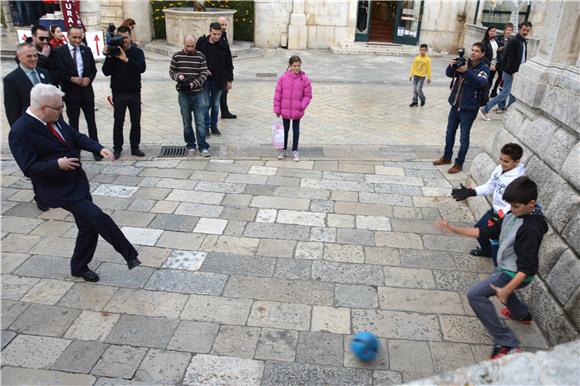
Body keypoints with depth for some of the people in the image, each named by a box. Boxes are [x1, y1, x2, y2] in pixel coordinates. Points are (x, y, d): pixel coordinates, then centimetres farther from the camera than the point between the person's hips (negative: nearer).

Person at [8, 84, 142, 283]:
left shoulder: (55, 119, 2)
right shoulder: (20, 132, -19)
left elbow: (76, 137, 11)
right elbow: (29, 169, -19)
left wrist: (99, 148, -4)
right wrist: (58, 164, -26)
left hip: (78, 182, 8)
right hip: (59, 190, -8)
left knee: (89, 226, 12)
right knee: (97, 217, -17)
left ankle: (79, 267, 33)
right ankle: (129, 254, -3)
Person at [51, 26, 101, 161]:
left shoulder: (87, 50, 5)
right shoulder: (59, 52, -6)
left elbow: (93, 69, 11)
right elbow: (57, 73, -9)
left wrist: (89, 78, -8)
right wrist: (71, 79, -20)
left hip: (86, 91, 3)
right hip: (71, 92, -2)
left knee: (91, 121, 5)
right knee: (73, 123, 9)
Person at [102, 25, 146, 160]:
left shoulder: (137, 52, 1)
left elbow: (142, 68, -16)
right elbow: (106, 72, -6)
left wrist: (126, 59, -24)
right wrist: (109, 57, -18)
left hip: (135, 92, 1)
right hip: (119, 93, -1)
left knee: (136, 122, 7)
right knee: (118, 122, 4)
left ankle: (135, 147, 18)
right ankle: (117, 148, 14)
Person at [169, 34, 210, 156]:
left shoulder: (200, 56, -1)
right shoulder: (176, 56, 2)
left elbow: (204, 74, -5)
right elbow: (171, 72, 8)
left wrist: (194, 84, -20)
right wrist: (177, 76, -15)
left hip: (198, 94, -1)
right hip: (183, 94, 1)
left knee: (200, 122, -2)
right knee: (186, 122, 9)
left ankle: (203, 146, 4)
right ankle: (190, 144, 22)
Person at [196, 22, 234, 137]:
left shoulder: (224, 45, -3)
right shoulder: (202, 42, -6)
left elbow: (229, 64, 3)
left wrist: (229, 80, 3)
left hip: (219, 80, 2)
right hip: (205, 79, -1)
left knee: (216, 104, 11)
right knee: (206, 104, -1)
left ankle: (214, 126, 24)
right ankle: (206, 126, 12)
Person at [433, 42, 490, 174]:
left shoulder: (484, 68, -10)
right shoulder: (464, 62, 4)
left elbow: (481, 83, -27)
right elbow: (449, 74, -3)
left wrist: (467, 72, -40)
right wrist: (452, 66, -25)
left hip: (469, 108, -5)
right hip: (455, 105, 5)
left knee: (464, 138, 2)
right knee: (450, 133, 17)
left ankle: (459, 163, 13)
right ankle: (446, 157, 34)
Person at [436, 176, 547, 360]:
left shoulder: (531, 229, -31)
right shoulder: (514, 214, -6)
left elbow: (527, 267, -32)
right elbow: (488, 232, 0)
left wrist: (506, 290, -39)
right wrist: (454, 229, -6)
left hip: (515, 274, -9)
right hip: (505, 268, 9)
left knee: (475, 295, -16)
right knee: (499, 286, 36)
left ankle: (507, 343, -11)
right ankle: (522, 314, 64)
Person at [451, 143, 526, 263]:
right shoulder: (499, 169, -7)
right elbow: (489, 187, 2)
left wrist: (500, 216, -38)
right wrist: (470, 192, -10)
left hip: (505, 215, -8)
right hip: (494, 209, 8)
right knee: (478, 229, 21)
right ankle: (487, 250, 49)